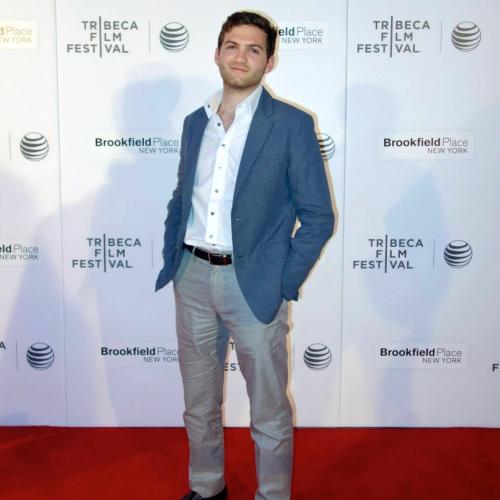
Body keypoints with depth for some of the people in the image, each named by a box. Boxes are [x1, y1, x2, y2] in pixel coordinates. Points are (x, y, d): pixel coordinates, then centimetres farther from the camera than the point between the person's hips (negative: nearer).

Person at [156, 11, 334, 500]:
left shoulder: (291, 125, -7)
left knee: (269, 411, 9)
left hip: (254, 282, -5)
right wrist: (171, 261, 6)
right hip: (193, 277, 5)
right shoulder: (196, 122, 9)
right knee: (199, 402, 19)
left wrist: (283, 284, -11)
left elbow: (318, 216, -7)